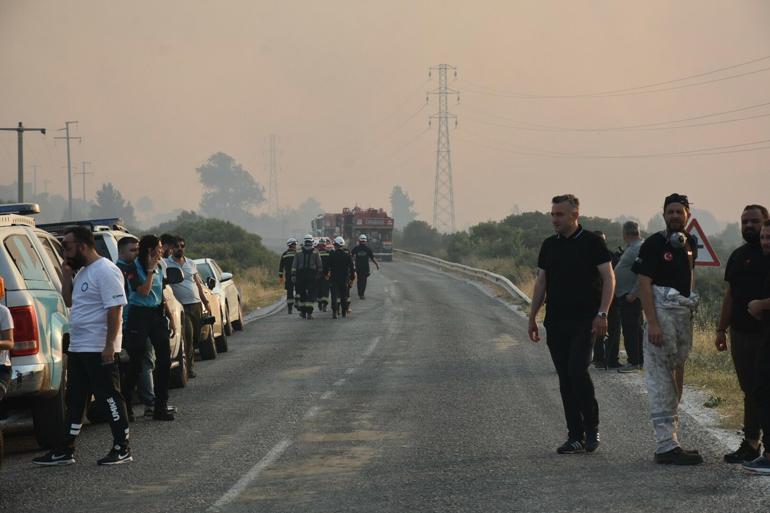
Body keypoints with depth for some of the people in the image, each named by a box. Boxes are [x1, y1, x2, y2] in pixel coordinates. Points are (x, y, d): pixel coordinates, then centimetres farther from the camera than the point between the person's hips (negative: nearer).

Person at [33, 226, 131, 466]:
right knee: (74, 400, 11)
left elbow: (115, 309, -20)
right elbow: (69, 301, 23)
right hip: (77, 348, 10)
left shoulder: (105, 271, -15)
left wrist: (109, 345, -24)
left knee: (110, 398, -3)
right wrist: (66, 275, 9)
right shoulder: (83, 272, 16)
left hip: (100, 350, -10)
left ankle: (122, 449, 3)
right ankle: (65, 450, 15)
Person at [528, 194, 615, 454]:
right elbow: (541, 282, 17)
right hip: (555, 322, 5)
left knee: (577, 370, -17)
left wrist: (602, 314, -15)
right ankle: (575, 436, 9)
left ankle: (592, 428, -1)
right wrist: (532, 317, 12)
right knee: (565, 379, 4)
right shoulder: (549, 245, 13)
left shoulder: (592, 242, -3)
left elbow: (608, 278, -5)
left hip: (584, 321, -5)